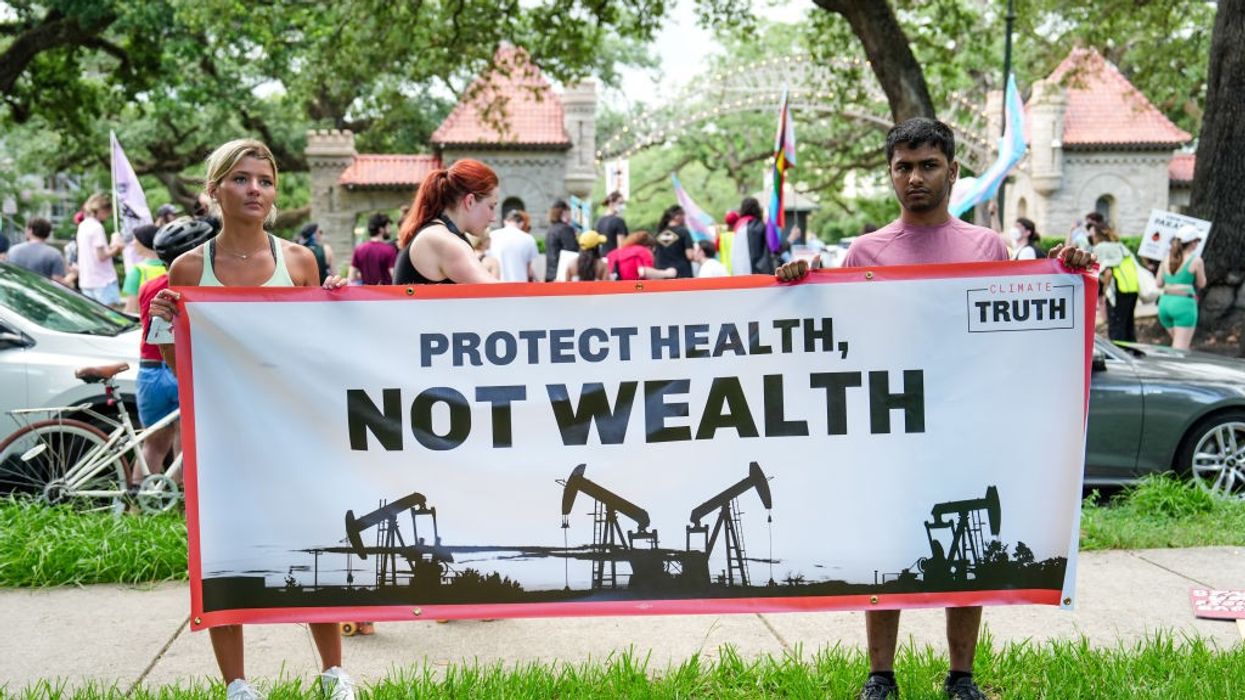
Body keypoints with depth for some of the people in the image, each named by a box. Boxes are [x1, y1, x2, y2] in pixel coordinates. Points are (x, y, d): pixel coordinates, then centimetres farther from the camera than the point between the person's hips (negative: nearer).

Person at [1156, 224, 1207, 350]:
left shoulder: (1167, 258, 8)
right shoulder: (1196, 260, -6)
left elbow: (1159, 284, 11)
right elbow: (1201, 284, 5)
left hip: (1165, 302, 6)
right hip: (1184, 303, -6)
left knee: (1177, 343, 23)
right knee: (1180, 349, -5)